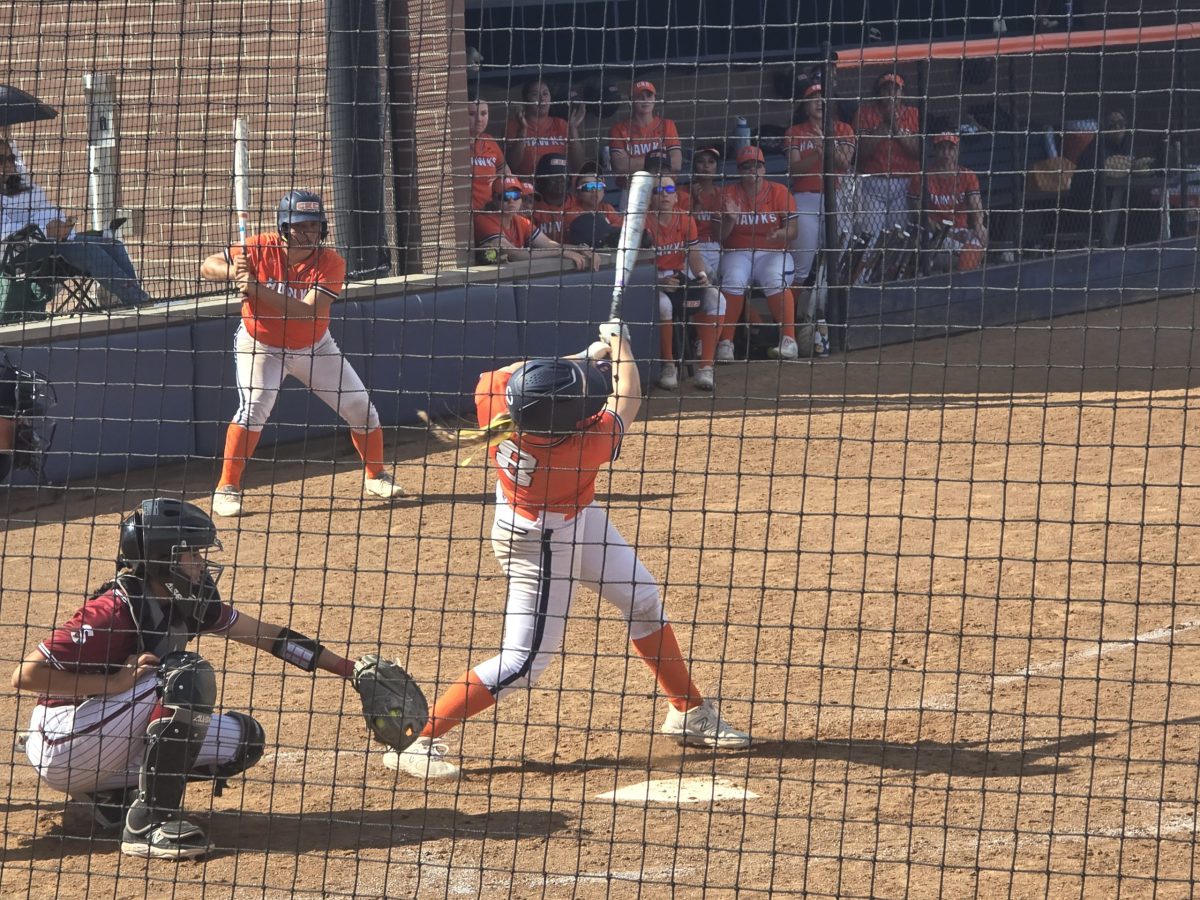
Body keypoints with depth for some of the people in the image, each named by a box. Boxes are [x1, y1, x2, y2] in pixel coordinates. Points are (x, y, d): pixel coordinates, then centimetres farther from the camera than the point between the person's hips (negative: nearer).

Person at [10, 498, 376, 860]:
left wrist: (349, 668, 6)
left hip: (115, 753, 8)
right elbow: (26, 675, -25)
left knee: (245, 739, -1)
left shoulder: (188, 604, 2)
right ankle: (148, 823, -23)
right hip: (61, 748, -8)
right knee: (188, 676, -25)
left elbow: (267, 635, 10)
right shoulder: (116, 609, -22)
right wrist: (116, 683, -26)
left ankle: (121, 794, 6)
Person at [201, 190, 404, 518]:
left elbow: (307, 311, -33)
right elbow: (207, 267, -15)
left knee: (361, 407, 4)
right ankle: (227, 489, -17)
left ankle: (375, 477, 28)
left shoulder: (331, 262, -21)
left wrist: (257, 288, -42)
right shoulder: (261, 250, -20)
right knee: (254, 407, -25)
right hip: (261, 346, -2)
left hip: (314, 348, 2)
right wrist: (232, 271, -37)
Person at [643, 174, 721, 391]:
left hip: (680, 276, 5)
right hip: (651, 280, -5)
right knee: (662, 304, -37)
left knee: (715, 298, -18)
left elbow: (693, 255, 4)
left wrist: (702, 274, -17)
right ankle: (668, 367, -20)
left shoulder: (685, 220, 3)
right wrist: (659, 282, -33)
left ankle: (705, 367, -19)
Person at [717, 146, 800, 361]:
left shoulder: (779, 192, 6)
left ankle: (788, 341, -35)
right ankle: (725, 343, -27)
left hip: (773, 252, -1)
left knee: (776, 282, -33)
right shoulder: (729, 194, 8)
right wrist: (730, 220, -18)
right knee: (733, 282, -31)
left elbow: (792, 231, -1)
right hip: (737, 252, 1)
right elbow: (719, 236, 2)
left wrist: (779, 235, -24)